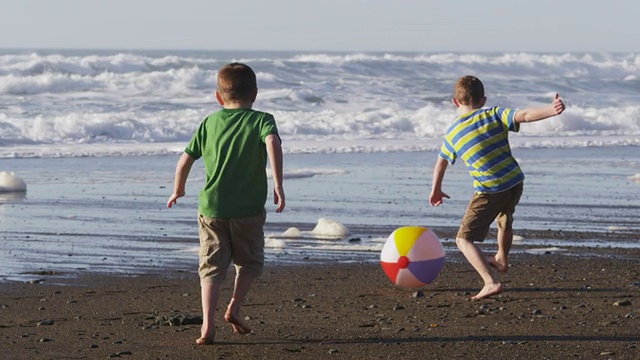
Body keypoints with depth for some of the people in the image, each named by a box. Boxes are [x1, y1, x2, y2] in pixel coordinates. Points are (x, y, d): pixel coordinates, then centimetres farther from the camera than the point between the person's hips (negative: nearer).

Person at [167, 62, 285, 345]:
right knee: (249, 262, 21)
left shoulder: (209, 122, 8)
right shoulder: (261, 120, -1)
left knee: (211, 268, 4)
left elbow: (185, 160, 8)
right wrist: (278, 185, -24)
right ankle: (234, 308, 9)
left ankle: (207, 326, -8)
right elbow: (273, 143, -23)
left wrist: (178, 191, 25)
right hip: (248, 209, -2)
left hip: (211, 208, 2)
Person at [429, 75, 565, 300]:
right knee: (504, 219, 36)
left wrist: (436, 190, 32)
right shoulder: (494, 115, -1)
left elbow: (440, 164, 16)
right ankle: (502, 260, 59)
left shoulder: (452, 134, 0)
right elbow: (525, 115, -17)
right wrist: (551, 110, -23)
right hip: (515, 183, 4)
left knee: (464, 240, 0)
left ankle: (491, 282, -19)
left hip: (489, 192, -4)